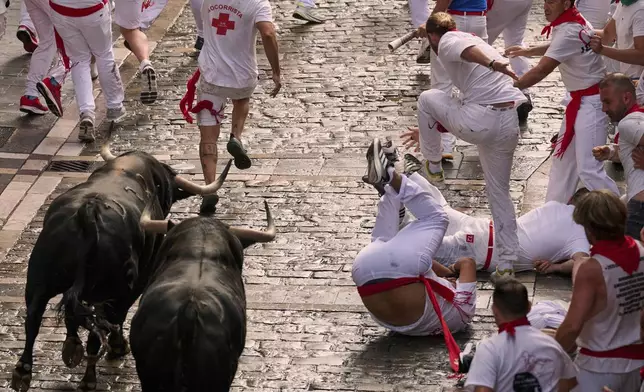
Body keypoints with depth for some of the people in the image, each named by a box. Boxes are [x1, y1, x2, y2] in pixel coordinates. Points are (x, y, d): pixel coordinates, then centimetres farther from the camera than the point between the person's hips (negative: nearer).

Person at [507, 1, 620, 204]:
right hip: (580, 99, 10)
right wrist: (527, 51, 12)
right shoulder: (573, 21, 4)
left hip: (592, 102, -10)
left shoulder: (569, 32, -24)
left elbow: (541, 71, -27)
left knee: (588, 168, -14)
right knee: (564, 158, 18)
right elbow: (557, 48, 24)